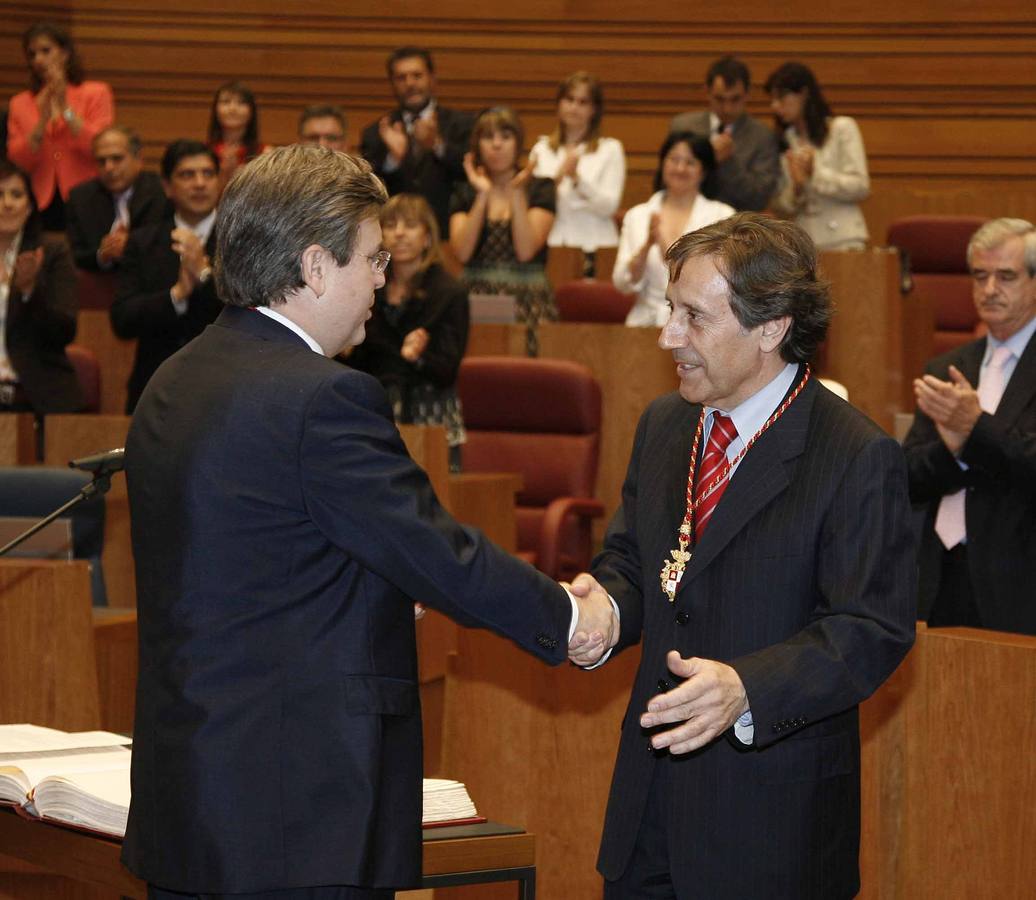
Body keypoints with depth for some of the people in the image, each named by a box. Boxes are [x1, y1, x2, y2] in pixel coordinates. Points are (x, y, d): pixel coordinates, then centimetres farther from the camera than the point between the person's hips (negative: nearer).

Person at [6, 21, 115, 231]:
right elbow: (17, 162, 2)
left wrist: (65, 109, -12)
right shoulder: (20, 104, 11)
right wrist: (42, 120, -10)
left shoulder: (96, 93, 4)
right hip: (42, 204, 2)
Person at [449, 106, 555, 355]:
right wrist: (482, 196, -7)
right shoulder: (465, 193, 13)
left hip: (527, 299, -1)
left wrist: (517, 194, -9)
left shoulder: (540, 189, 7)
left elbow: (525, 251, -7)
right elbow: (462, 252, -4)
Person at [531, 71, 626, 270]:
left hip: (594, 246, -2)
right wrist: (558, 177, -13)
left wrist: (577, 178, -16)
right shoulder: (541, 149, 14)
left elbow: (608, 207, -2)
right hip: (552, 245, 2)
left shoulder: (610, 149, 6)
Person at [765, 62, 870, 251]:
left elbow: (861, 187, -4)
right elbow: (780, 205, 11)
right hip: (802, 243, 3)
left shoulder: (843, 128, 2)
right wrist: (796, 188, -9)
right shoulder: (783, 140, 13)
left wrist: (816, 172, -12)